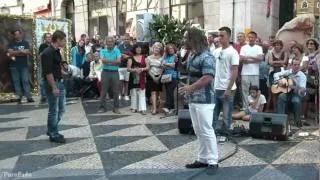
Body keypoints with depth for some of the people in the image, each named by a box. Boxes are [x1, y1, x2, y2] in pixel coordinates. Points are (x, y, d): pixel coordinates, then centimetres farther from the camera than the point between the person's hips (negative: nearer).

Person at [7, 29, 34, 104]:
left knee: (25, 81, -4)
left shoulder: (25, 43, 8)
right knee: (16, 81, 0)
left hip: (24, 65, -1)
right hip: (14, 66, 1)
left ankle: (29, 97, -5)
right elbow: (10, 52, -6)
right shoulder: (11, 44, 10)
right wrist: (21, 51, -12)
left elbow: (28, 52, -5)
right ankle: (19, 97, 4)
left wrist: (15, 53, -9)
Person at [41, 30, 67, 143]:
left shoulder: (57, 51, 10)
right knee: (54, 110, 0)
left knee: (61, 109, 15)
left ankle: (52, 130, 28)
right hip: (52, 83, -10)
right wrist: (54, 87, -23)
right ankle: (53, 135, 12)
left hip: (59, 82, 10)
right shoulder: (48, 53, -19)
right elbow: (48, 72, -22)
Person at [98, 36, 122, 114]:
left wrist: (107, 61, -15)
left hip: (115, 72, 0)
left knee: (115, 91, 4)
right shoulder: (103, 51, 5)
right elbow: (103, 60, -13)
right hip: (105, 72, 0)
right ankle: (102, 107, 12)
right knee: (103, 91, 4)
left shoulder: (117, 51, 4)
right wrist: (113, 61, -16)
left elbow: (119, 61, -10)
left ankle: (116, 108, 13)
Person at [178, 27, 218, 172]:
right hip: (193, 99, 9)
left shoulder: (206, 57, -16)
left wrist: (190, 88, -22)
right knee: (198, 131, 13)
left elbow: (208, 78, -24)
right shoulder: (191, 56, 14)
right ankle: (203, 159, 23)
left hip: (204, 100, -9)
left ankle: (212, 161, 6)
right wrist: (188, 89, 10)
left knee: (206, 131, -4)